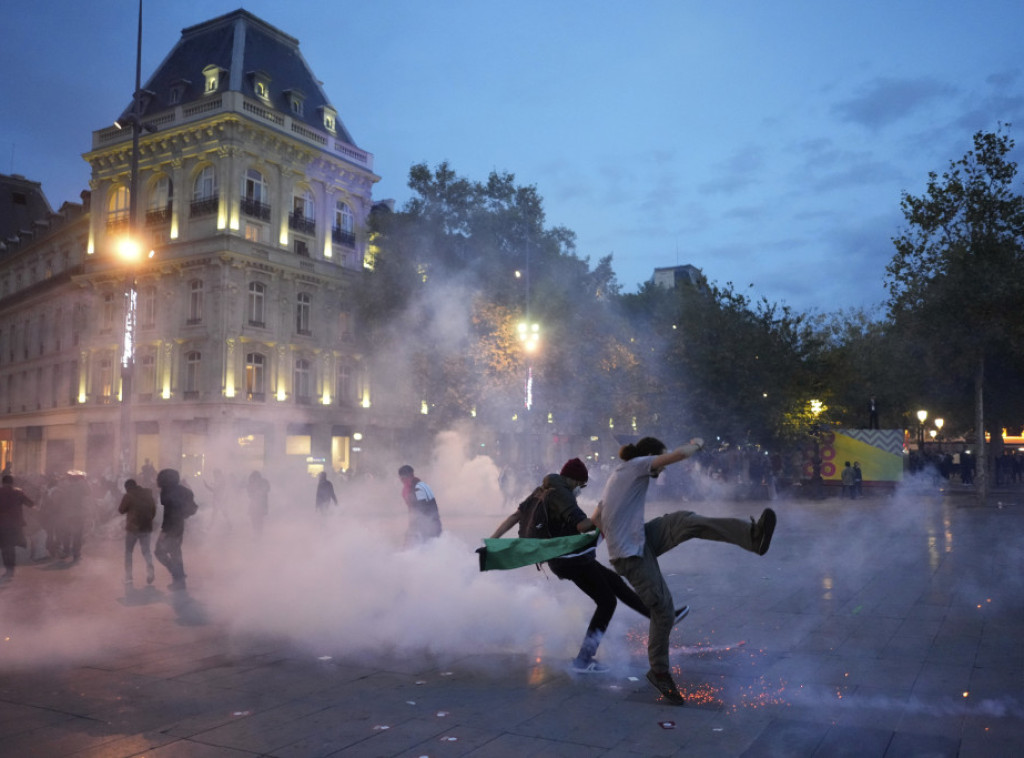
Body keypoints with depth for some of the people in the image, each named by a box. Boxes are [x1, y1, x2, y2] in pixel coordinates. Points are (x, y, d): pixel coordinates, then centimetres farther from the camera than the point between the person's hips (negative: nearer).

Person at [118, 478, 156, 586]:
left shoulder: (128, 496, -9)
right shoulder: (148, 494, 6)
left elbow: (121, 510, 0)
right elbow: (154, 510, 12)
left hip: (132, 527, -4)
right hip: (146, 527, 4)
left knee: (128, 552, 10)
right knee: (145, 550, 13)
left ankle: (128, 577, 6)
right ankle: (150, 570, -11)